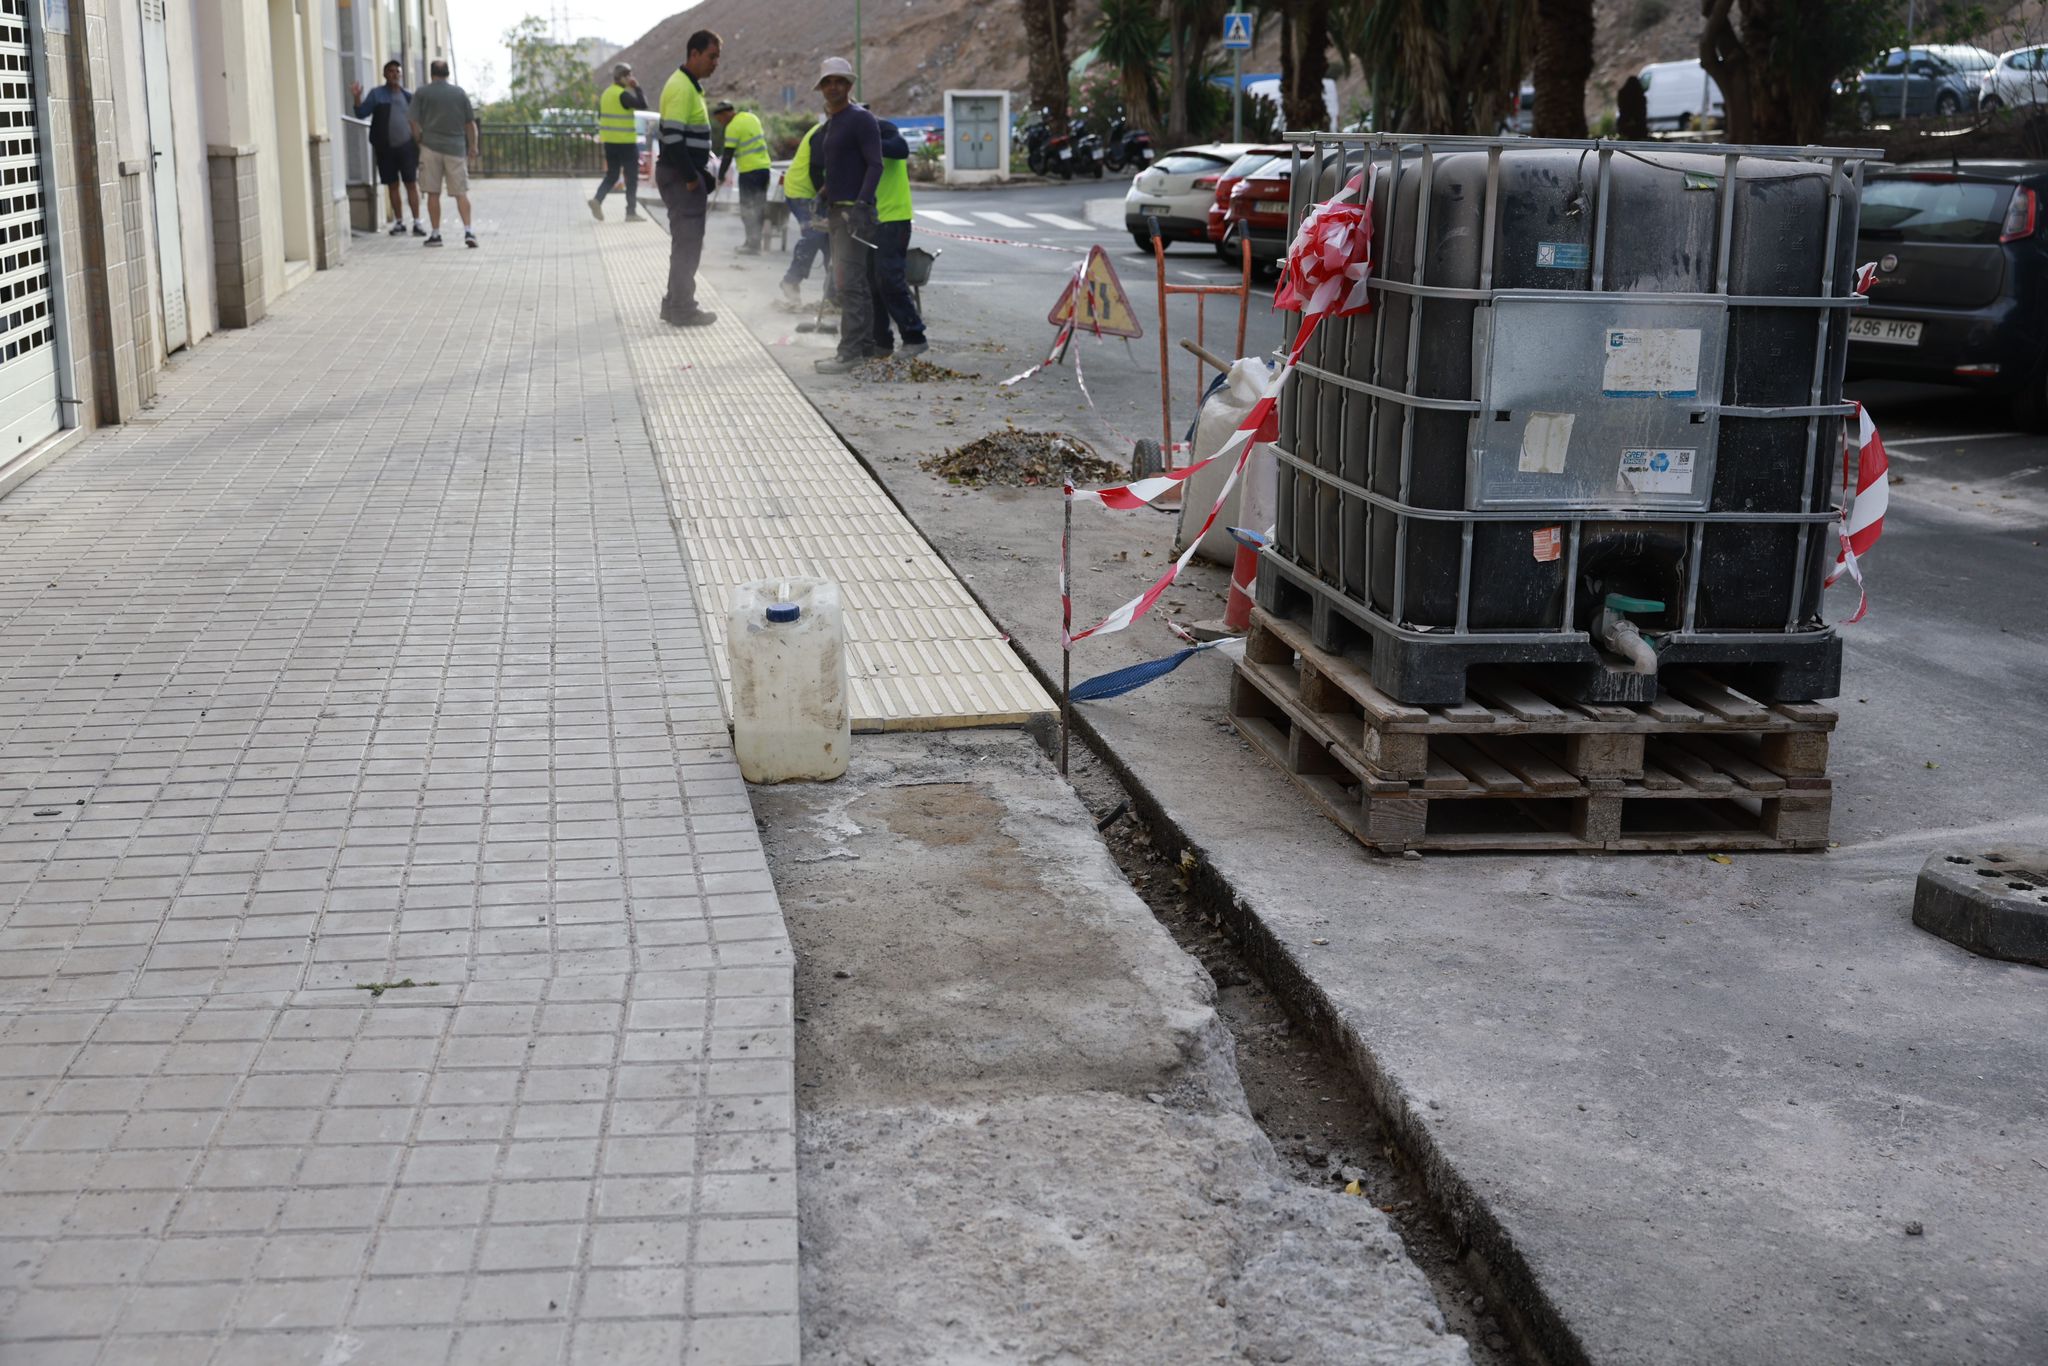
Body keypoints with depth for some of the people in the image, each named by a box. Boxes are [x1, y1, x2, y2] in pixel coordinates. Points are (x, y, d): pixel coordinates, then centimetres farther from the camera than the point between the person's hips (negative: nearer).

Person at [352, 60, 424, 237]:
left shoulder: (408, 96, 9)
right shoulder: (376, 94, 5)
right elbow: (361, 113, 0)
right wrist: (357, 98, -15)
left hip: (406, 145, 0)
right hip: (385, 148, 0)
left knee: (411, 183, -5)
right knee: (392, 185, 6)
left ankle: (416, 222, -4)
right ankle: (399, 222, 14)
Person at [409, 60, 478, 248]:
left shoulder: (422, 94, 2)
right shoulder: (460, 93, 6)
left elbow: (415, 124, -1)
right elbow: (470, 123, 7)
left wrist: (420, 141, 15)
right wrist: (472, 146, 16)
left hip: (431, 147, -1)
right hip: (456, 148, 1)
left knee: (433, 193, 4)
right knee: (461, 192, 2)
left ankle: (435, 234, 5)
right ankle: (468, 231, -10)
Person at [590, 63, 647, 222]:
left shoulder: (606, 93, 11)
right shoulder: (623, 95, -15)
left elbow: (600, 116, 17)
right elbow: (643, 105, -24)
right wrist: (637, 88, -12)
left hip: (609, 141, 8)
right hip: (626, 142, -8)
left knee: (612, 175, 15)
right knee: (631, 177, 2)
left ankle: (597, 199, -6)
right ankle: (631, 212, 2)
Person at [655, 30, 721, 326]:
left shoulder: (690, 86, 16)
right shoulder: (681, 88, -16)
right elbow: (672, 138, -23)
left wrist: (700, 174, 16)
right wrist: (691, 177, -20)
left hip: (687, 176, 10)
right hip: (680, 176, -10)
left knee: (687, 241, 15)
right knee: (687, 242, -6)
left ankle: (676, 304, 22)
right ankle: (682, 309, 0)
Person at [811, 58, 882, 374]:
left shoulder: (861, 119, -10)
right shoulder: (829, 124, 18)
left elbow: (875, 165, -17)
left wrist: (861, 203, -25)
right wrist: (824, 197, 18)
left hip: (855, 210, -10)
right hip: (837, 211, 10)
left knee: (849, 282, -13)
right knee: (852, 282, 12)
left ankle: (850, 352, -13)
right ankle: (864, 345, 18)